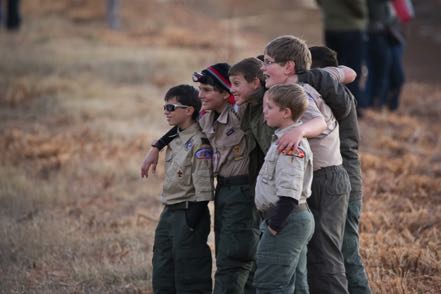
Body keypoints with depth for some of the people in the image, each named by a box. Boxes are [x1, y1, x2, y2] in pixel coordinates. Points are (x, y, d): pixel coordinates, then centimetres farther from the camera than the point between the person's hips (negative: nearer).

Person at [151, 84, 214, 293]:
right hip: (169, 213, 9)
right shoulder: (175, 139, 11)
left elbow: (203, 189, -19)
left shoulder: (199, 143, -16)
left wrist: (191, 224, -19)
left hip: (189, 214, -9)